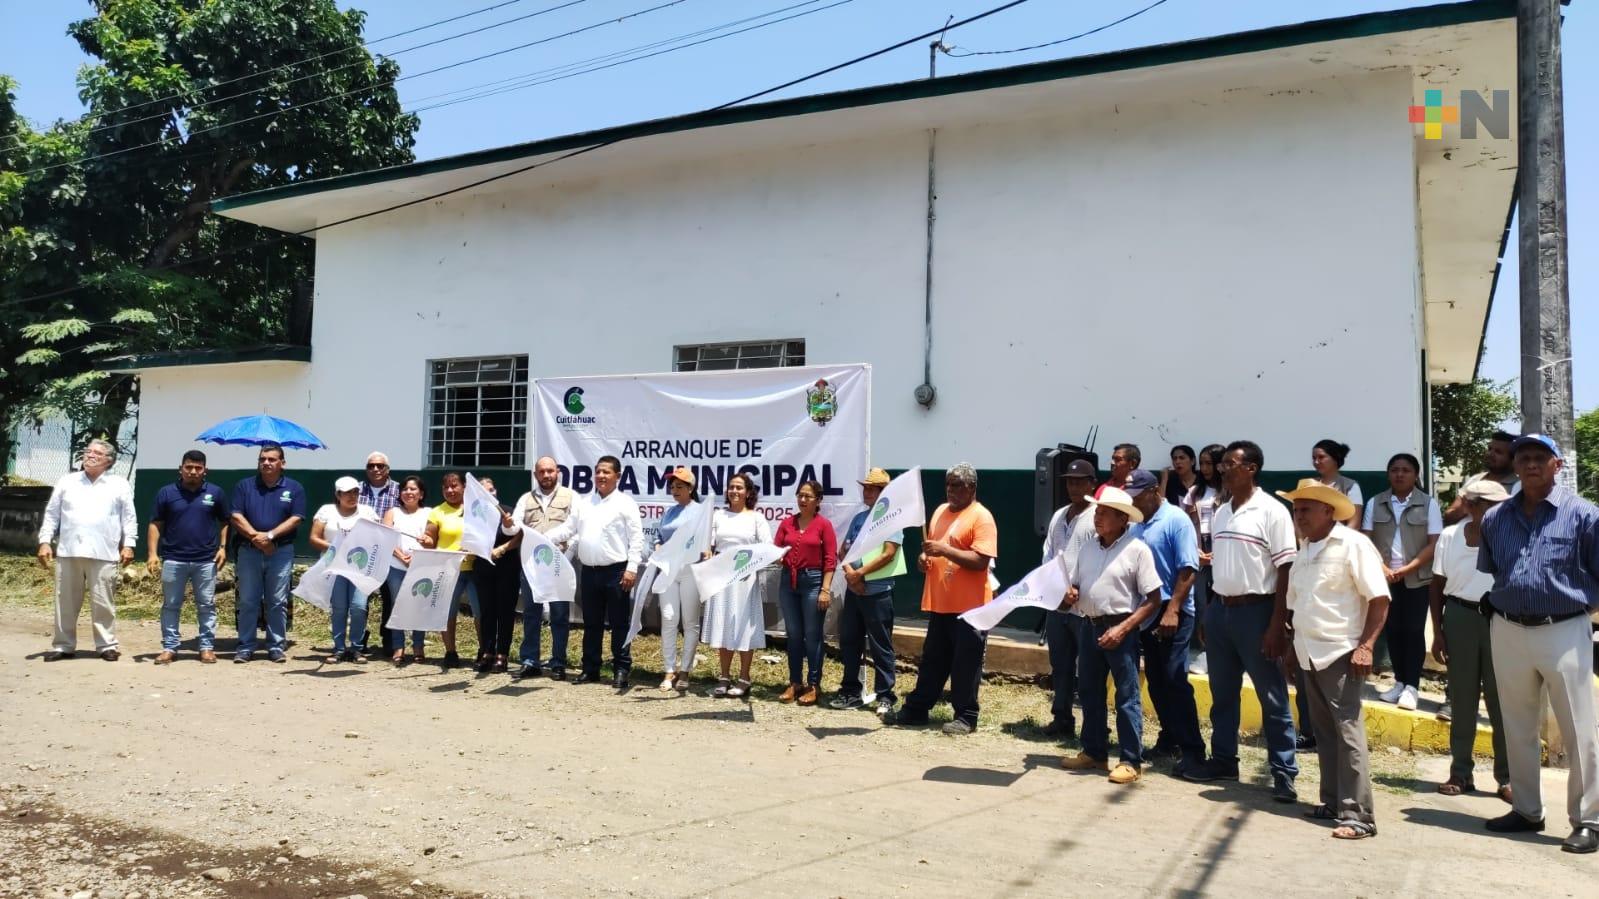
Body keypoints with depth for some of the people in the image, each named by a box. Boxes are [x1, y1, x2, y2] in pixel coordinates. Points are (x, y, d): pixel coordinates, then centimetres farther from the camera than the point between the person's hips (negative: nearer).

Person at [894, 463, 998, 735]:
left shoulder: (981, 518, -11)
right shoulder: (940, 511, 14)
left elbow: (980, 561, -20)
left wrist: (944, 550, -25)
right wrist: (924, 557, 4)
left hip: (969, 606, -7)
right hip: (939, 603, 7)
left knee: (965, 665, 1)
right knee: (932, 661, 15)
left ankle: (966, 717, 11)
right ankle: (916, 710, 23)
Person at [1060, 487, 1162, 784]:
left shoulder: (1137, 550, -9)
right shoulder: (1088, 548, 10)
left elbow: (1153, 600, -11)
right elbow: (1073, 585, 19)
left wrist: (1122, 629, -18)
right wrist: (1069, 593, -6)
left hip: (1119, 629, -7)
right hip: (1088, 626, 7)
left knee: (1127, 697, -1)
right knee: (1090, 692, 14)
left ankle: (1130, 761, 7)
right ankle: (1093, 752, 26)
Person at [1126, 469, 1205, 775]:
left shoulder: (1176, 521, -10)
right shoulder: (1136, 526, 11)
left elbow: (1187, 569, -15)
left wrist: (1172, 611, -21)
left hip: (1173, 614, -7)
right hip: (1145, 613, 7)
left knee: (1174, 679, -8)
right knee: (1155, 681, 11)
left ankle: (1192, 749, -1)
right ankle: (1169, 739, 23)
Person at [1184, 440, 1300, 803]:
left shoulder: (1272, 512, -10)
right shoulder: (1220, 513, 11)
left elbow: (1285, 570, -12)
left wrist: (1276, 623, -16)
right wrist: (1209, 611, 14)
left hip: (1255, 610, -7)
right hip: (1219, 609, 7)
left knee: (1272, 696, 1)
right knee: (1222, 693, 14)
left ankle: (1284, 772, 9)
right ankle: (1223, 760, 26)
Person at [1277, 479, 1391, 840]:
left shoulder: (1352, 544, -9)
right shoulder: (1303, 553, 14)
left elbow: (1379, 599, -13)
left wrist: (1365, 645, -19)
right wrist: (1294, 645, 16)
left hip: (1341, 653, -8)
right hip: (1310, 655, 8)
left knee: (1348, 732, -8)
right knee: (1324, 732, 12)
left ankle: (1357, 816, -6)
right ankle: (1332, 802, 21)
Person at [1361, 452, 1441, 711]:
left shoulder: (1428, 504, -1)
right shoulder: (1375, 503, 5)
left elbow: (1434, 544, -7)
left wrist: (1407, 569, -14)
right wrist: (1382, 568, -11)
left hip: (1417, 579, -2)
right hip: (1385, 578, 2)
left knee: (1414, 631, 0)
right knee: (1392, 630, 8)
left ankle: (1411, 687, 6)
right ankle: (1399, 682, 18)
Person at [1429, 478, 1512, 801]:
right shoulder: (1449, 536, 2)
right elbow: (1438, 586, 6)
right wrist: (1438, 631, 2)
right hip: (1460, 618, 1)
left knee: (1501, 700, 1)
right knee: (1462, 698, 8)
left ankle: (1507, 776, 10)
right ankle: (1460, 772, 16)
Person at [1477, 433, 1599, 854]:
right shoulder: (1495, 518, 7)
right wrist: (1503, 605, 12)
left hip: (1564, 633, -4)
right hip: (1508, 633, 5)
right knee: (1517, 729, 14)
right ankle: (1526, 809, 26)